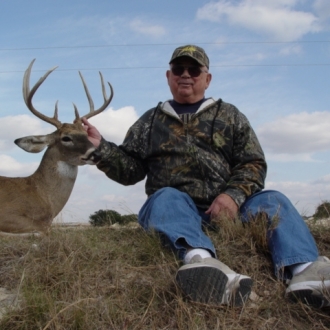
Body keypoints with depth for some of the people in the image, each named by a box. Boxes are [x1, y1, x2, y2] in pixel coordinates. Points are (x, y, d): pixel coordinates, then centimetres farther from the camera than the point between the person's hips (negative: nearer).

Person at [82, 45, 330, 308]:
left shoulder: (230, 115, 17)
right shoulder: (150, 122, 20)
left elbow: (254, 164, 8)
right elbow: (129, 170, 16)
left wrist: (234, 196, -13)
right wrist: (101, 147, -3)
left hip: (226, 207, 2)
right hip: (176, 206, -1)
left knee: (273, 201, -24)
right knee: (166, 197, -34)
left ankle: (303, 271, -52)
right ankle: (201, 259, -66)